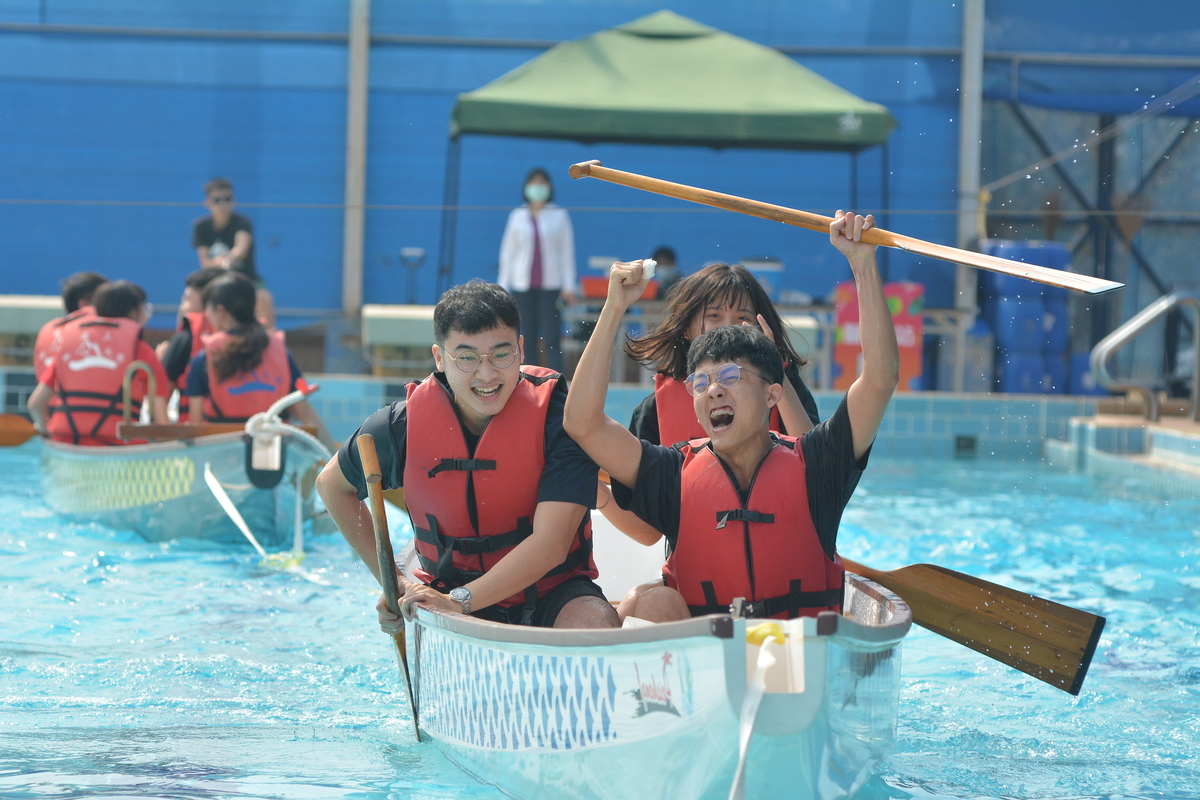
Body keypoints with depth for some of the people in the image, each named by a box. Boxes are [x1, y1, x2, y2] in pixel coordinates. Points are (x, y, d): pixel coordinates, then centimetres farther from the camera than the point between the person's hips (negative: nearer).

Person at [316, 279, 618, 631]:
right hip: (449, 591, 0)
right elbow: (333, 484, 13)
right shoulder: (405, 424, -7)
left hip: (553, 592, 0)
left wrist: (459, 601, -31)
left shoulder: (558, 417, -15)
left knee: (596, 624, -32)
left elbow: (550, 543, -23)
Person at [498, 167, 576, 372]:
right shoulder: (517, 215, 8)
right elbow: (508, 251, 12)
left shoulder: (559, 215, 4)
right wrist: (503, 286, 7)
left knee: (552, 338, -9)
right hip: (523, 285, 2)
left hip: (551, 286, -2)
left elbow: (568, 252, 5)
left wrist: (569, 286, -1)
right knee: (528, 338, 3)